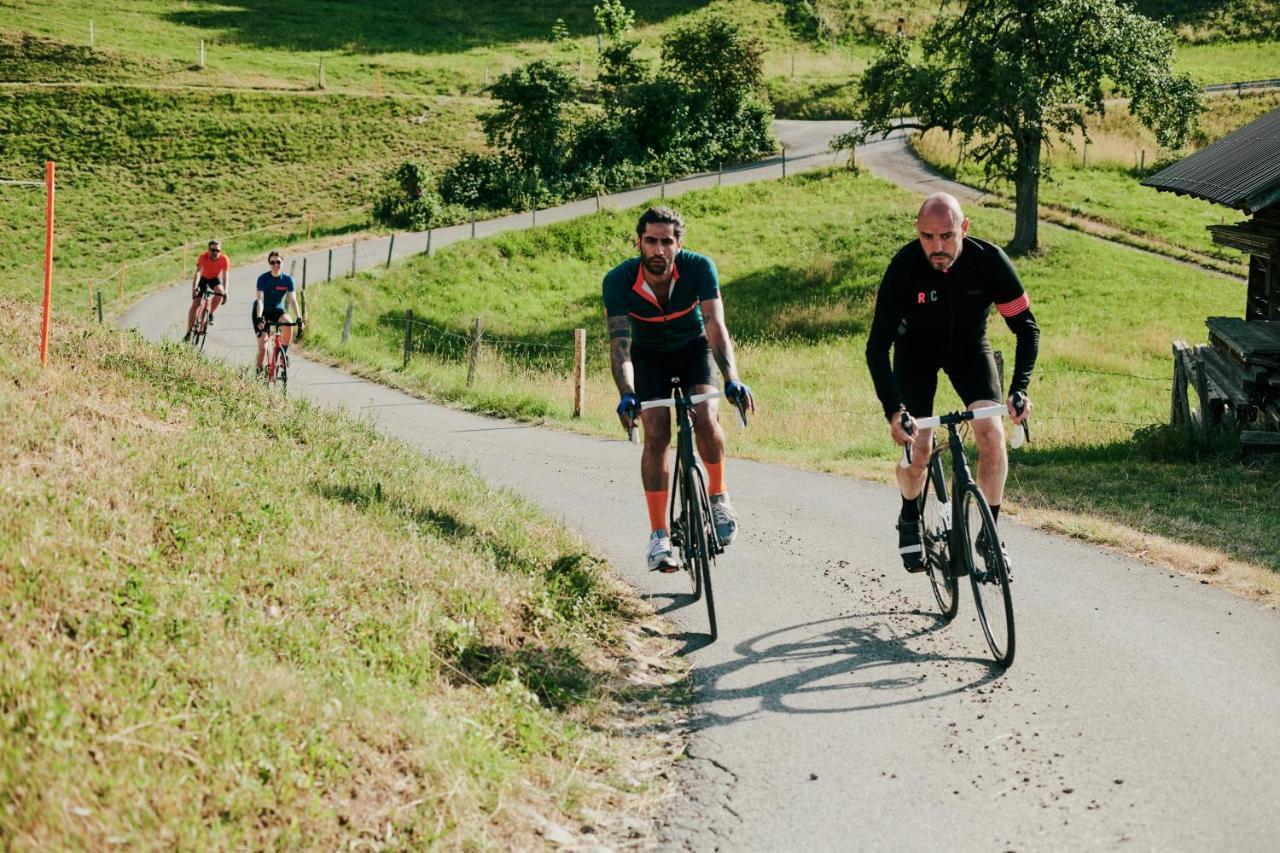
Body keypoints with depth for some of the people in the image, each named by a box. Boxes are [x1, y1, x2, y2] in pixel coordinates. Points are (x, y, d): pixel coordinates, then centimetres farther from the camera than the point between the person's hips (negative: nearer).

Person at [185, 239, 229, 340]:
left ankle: (211, 314, -9)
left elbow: (225, 277, -29)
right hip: (203, 278, -1)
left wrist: (225, 292, -43)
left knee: (220, 290, -33)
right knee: (195, 304, -10)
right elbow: (198, 272, -39)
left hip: (215, 279, 1)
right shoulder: (203, 257, -30)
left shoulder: (224, 260, -27)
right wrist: (194, 287, -54)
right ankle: (188, 333, -3)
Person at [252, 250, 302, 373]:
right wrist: (259, 318, -44)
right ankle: (259, 372, 7)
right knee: (262, 347, -11)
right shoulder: (263, 279, -21)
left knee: (288, 323, -33)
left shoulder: (287, 279, -15)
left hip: (277, 310, 2)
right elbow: (260, 300, -29)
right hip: (263, 312, -2)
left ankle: (284, 352, -13)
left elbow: (292, 300, -19)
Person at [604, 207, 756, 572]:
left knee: (705, 417, -25)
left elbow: (716, 326, -35)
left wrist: (732, 380, -50)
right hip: (649, 356, 0)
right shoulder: (619, 281, -28)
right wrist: (626, 394, -49)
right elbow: (619, 343, -33)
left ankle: (718, 494, 1)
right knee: (656, 434, -16)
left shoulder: (699, 268, -28)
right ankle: (659, 535, -11)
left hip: (694, 348, 0)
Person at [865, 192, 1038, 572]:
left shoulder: (989, 260, -30)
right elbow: (877, 346, -31)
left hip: (970, 346, 1)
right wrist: (893, 408, -44)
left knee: (992, 435, -18)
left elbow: (1026, 326, -21)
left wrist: (1019, 388, -34)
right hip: (917, 349, -1)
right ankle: (909, 520, 16)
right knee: (918, 448, -14)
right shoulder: (904, 267, -33)